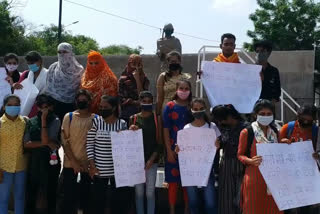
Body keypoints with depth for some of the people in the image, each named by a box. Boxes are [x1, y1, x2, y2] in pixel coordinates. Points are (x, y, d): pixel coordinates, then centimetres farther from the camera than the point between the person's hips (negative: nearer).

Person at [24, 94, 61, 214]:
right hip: (34, 161, 3)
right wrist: (46, 143, -14)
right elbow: (26, 144, -5)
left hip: (51, 161, -2)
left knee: (50, 192, 8)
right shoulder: (31, 122, 4)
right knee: (31, 193, 10)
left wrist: (44, 119, -15)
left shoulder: (55, 121, -4)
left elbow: (45, 139, -16)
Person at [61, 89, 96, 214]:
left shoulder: (96, 119, 2)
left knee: (86, 194, 9)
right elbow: (64, 141, -3)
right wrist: (73, 161, -10)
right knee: (69, 195, 2)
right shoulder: (69, 117, 1)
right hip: (70, 163, 0)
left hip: (88, 163, 1)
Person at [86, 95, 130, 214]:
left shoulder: (122, 124, 0)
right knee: (99, 199, 8)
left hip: (117, 169, 1)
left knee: (119, 198, 7)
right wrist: (92, 165, -6)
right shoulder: (96, 122, -2)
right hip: (99, 169, -1)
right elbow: (89, 144, -2)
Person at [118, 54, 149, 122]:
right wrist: (136, 102, -7)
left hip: (141, 114, 2)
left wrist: (137, 79, -7)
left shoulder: (144, 79, 9)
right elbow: (122, 100, -1)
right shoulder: (123, 80, 1)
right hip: (127, 114, -2)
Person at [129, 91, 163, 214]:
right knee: (139, 192, 6)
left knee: (150, 192, -1)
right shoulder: (133, 118, 6)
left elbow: (160, 141, 0)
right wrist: (131, 131, -13)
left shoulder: (156, 119, 2)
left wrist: (152, 159, -10)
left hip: (152, 160, -1)